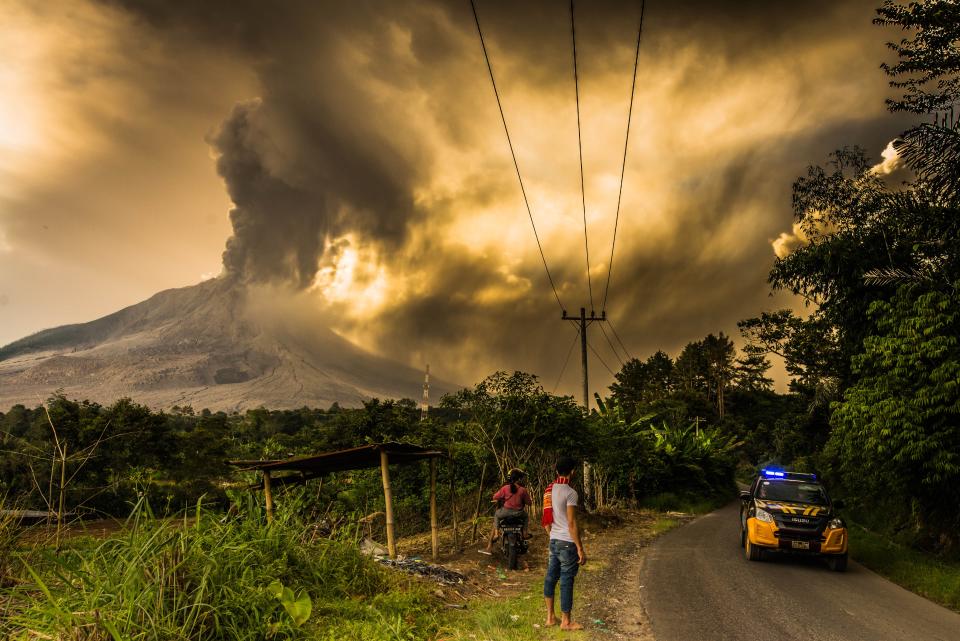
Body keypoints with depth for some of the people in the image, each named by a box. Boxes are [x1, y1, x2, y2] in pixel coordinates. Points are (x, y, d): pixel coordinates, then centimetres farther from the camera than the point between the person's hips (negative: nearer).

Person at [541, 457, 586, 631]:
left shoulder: (549, 490, 6)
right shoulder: (570, 493, -16)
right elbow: (572, 524, -18)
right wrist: (580, 549, -14)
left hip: (554, 541, 8)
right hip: (568, 543, -8)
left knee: (551, 577, 13)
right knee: (566, 582, 1)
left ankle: (550, 617, 23)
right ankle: (566, 621, 10)